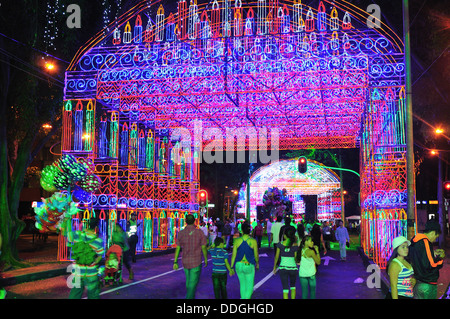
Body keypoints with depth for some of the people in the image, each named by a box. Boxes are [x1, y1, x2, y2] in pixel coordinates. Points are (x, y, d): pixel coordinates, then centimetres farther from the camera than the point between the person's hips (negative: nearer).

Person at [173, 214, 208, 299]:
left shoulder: (181, 233, -3)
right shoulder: (199, 232, -11)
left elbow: (177, 248, 0)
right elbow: (203, 247, -6)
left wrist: (175, 262, 6)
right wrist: (206, 259, 8)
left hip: (185, 262, 4)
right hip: (196, 262, -4)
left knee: (188, 281, 21)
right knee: (193, 283, -2)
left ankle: (191, 297, 34)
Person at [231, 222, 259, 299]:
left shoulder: (237, 241, -7)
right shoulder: (253, 241, -12)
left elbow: (233, 255, -4)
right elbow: (256, 255, -2)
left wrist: (231, 267, 3)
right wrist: (257, 263, 18)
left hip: (239, 265, 3)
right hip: (249, 266, -3)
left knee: (242, 284, 22)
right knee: (250, 286, 7)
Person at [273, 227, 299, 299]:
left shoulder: (280, 244, -6)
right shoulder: (295, 245, -7)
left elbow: (276, 257, 0)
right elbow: (296, 258, -5)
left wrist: (274, 267, 12)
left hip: (283, 267, 0)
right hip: (293, 267, 1)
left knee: (285, 289, 4)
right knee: (292, 286, 24)